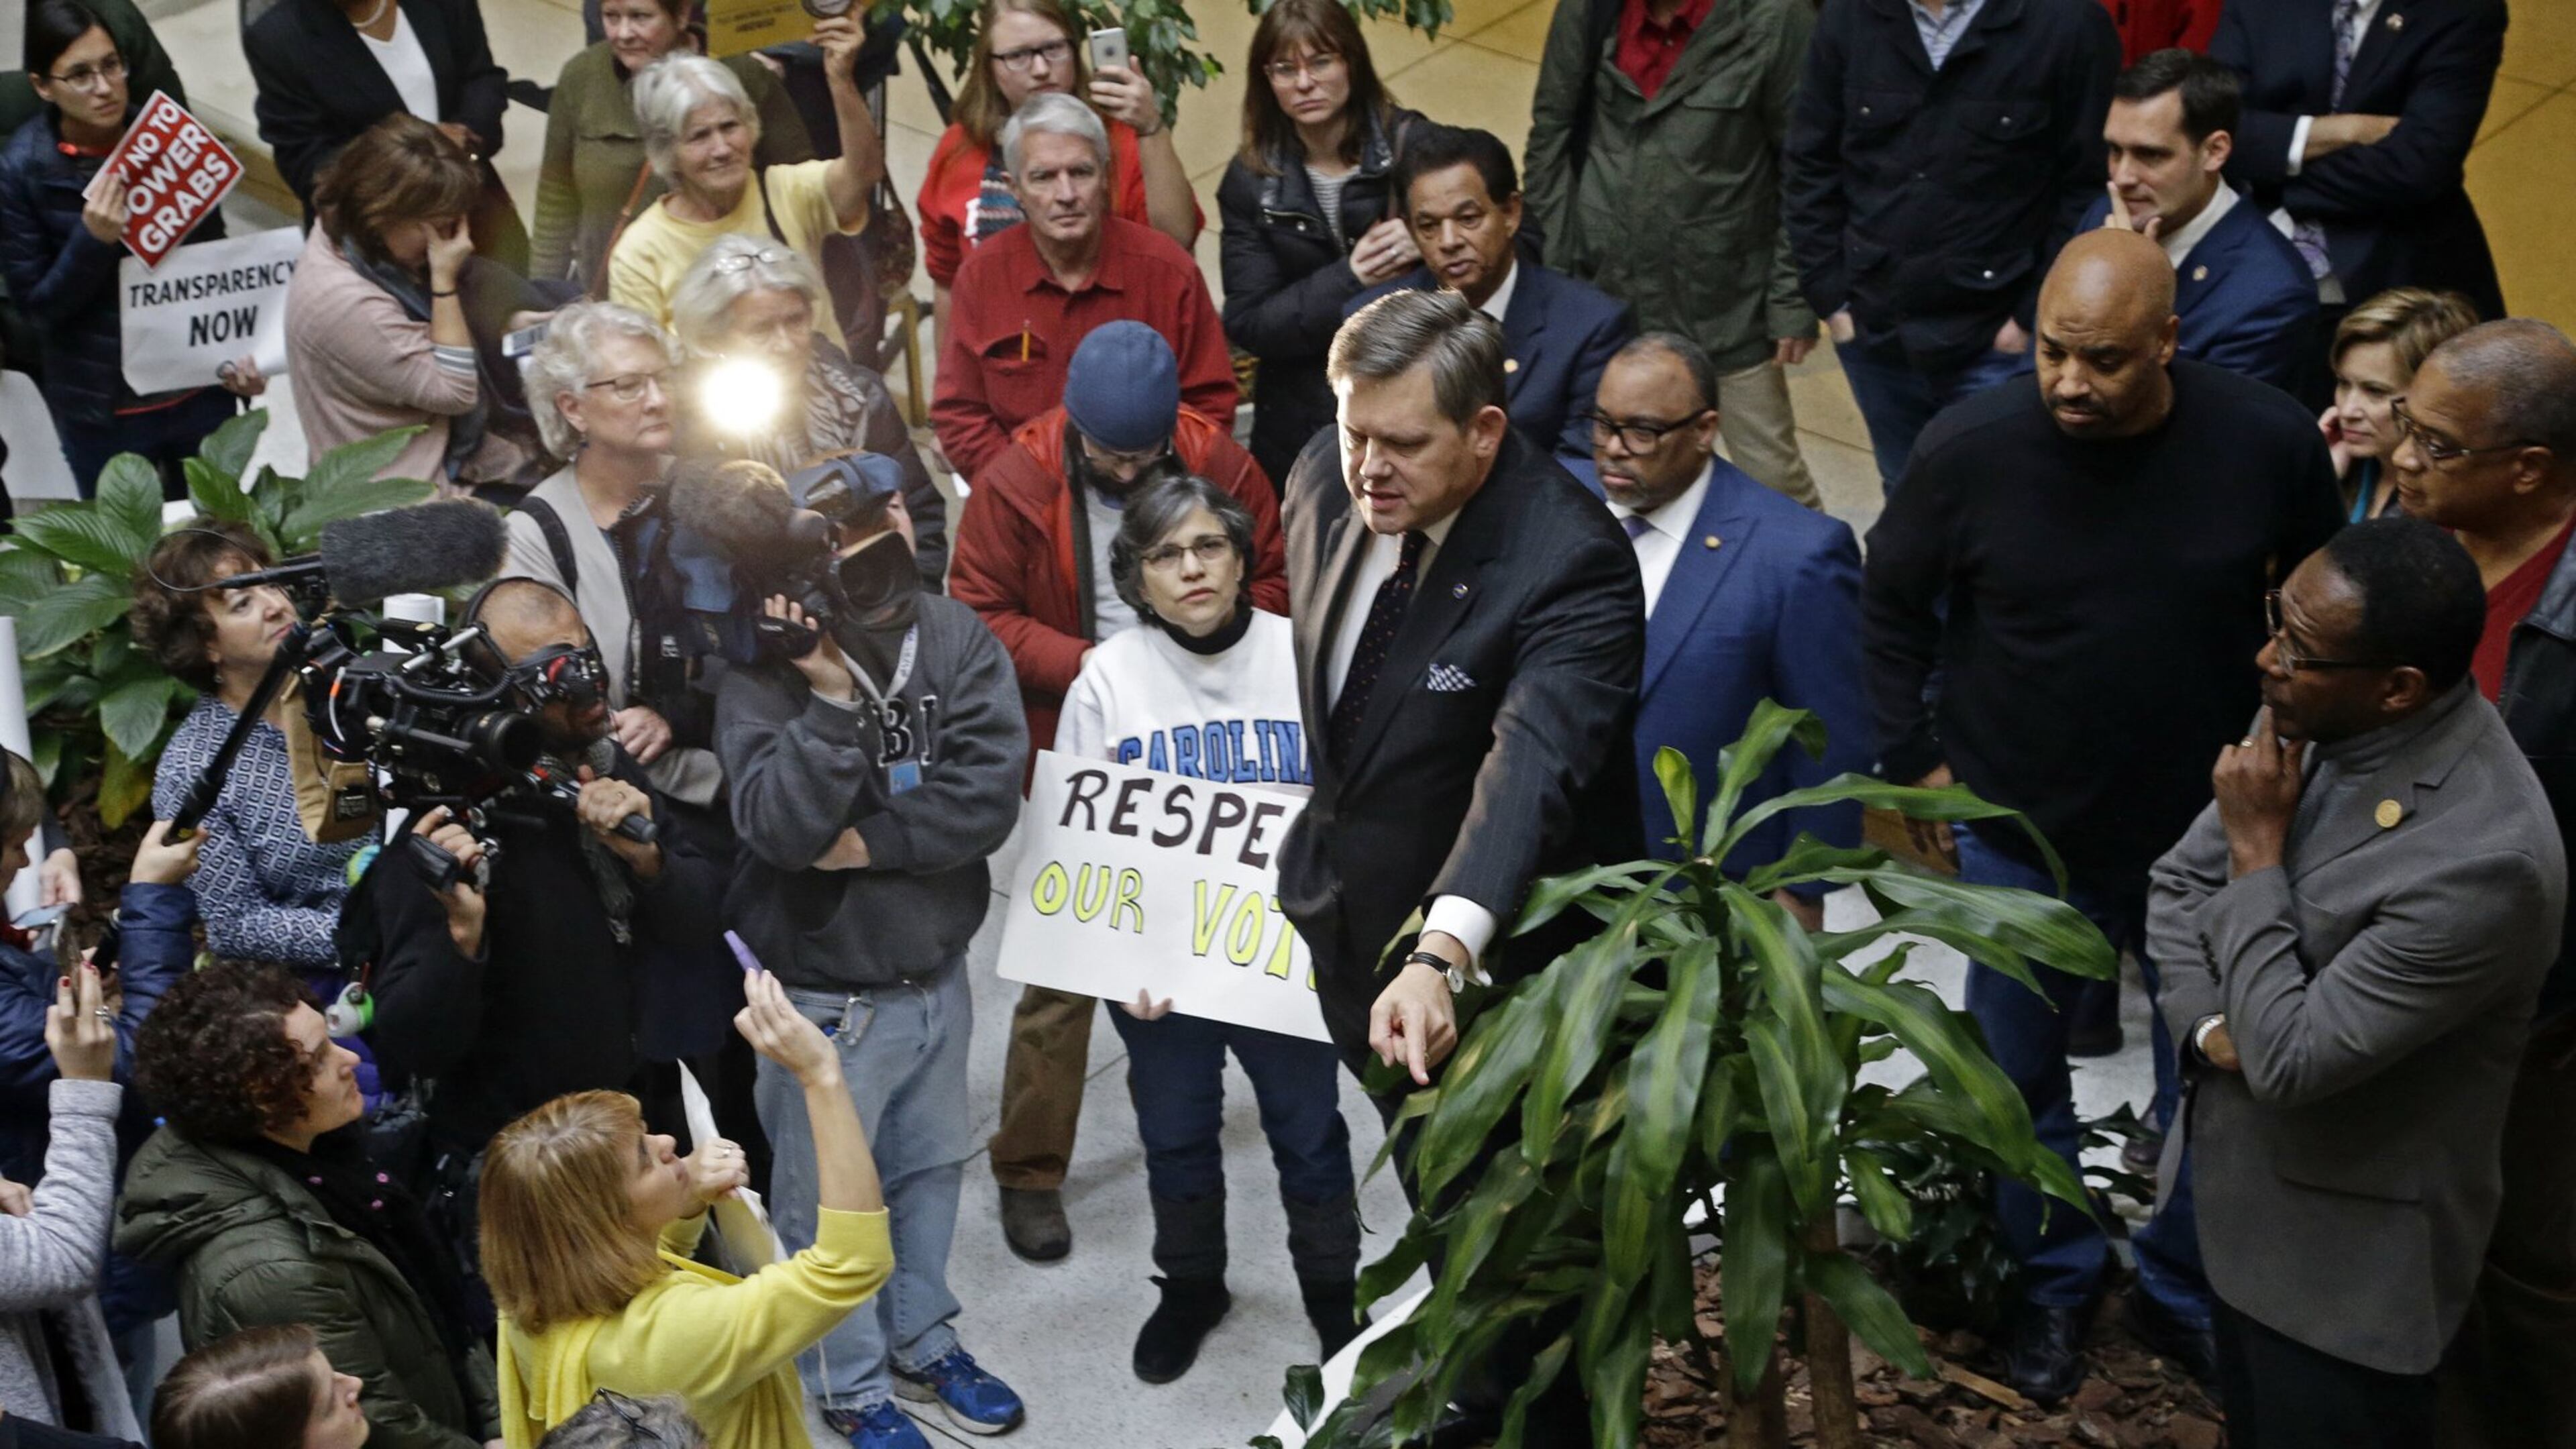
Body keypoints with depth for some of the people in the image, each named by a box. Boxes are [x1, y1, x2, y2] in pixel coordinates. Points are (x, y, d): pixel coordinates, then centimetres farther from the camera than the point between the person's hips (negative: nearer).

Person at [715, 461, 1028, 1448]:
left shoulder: (957, 638, -7)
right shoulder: (764, 667, -16)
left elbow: (989, 792, -17)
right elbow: (783, 827, -27)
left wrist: (870, 842, -22)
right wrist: (831, 698, -33)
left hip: (936, 969, 4)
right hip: (824, 989, -4)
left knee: (930, 1170, 23)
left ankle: (923, 1345, 45)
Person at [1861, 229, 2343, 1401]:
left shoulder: (2269, 442, -16)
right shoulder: (1970, 448, -18)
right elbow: (1891, 607, -2)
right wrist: (1918, 764, -3)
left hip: (2206, 830, 1)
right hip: (2018, 833, 0)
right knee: (2022, 1073, 15)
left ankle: (2184, 1287, 40)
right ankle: (2054, 1280, 41)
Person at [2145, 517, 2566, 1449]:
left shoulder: (2485, 861, -33)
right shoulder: (2307, 719, -9)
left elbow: (2290, 1061, -28)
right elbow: (2179, 885, 3)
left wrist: (2257, 851, -22)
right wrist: (2209, 1026, -15)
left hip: (2343, 1255, -7)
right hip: (2238, 1195, 7)